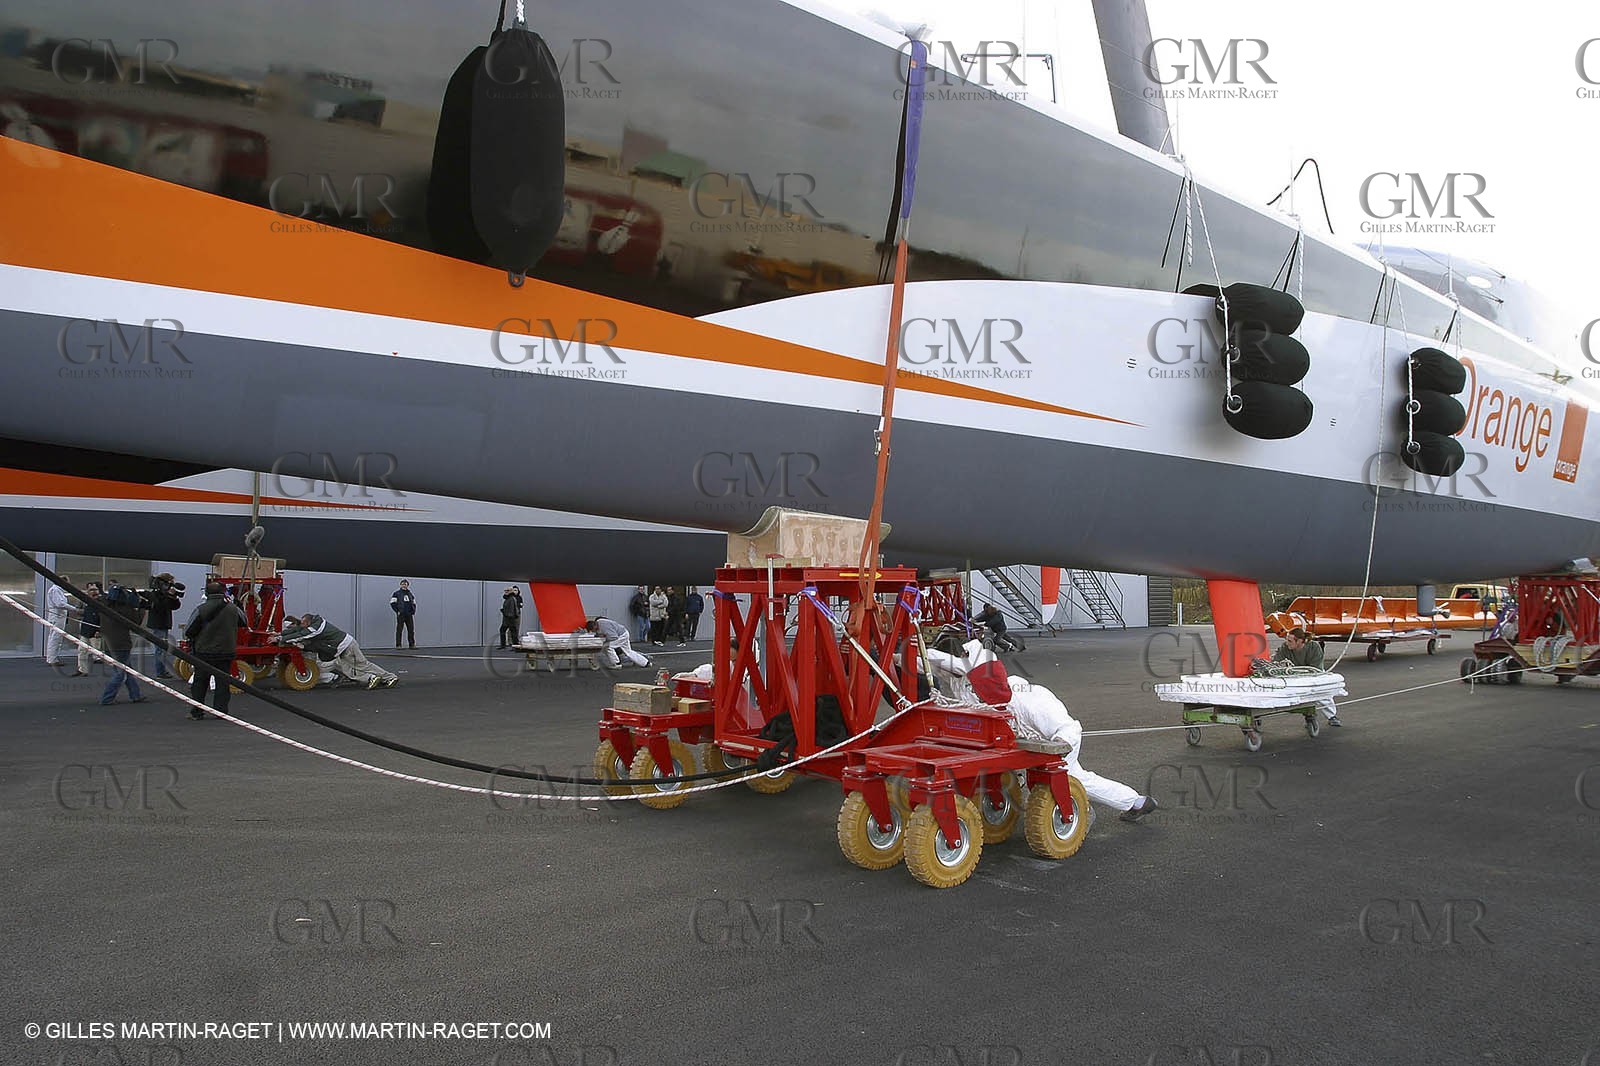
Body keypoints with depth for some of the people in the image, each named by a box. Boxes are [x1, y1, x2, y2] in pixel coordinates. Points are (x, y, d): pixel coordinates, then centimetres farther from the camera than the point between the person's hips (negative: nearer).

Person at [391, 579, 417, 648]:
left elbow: (414, 604, 25)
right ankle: (398, 645, -3)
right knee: (399, 630, -5)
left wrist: (413, 611, 9)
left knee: (411, 630, 2)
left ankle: (412, 644, 7)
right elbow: (392, 603, -1)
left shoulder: (410, 594, 19)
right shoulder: (397, 593, 5)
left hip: (409, 614, 4)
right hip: (401, 614, -4)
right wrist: (397, 611, -9)